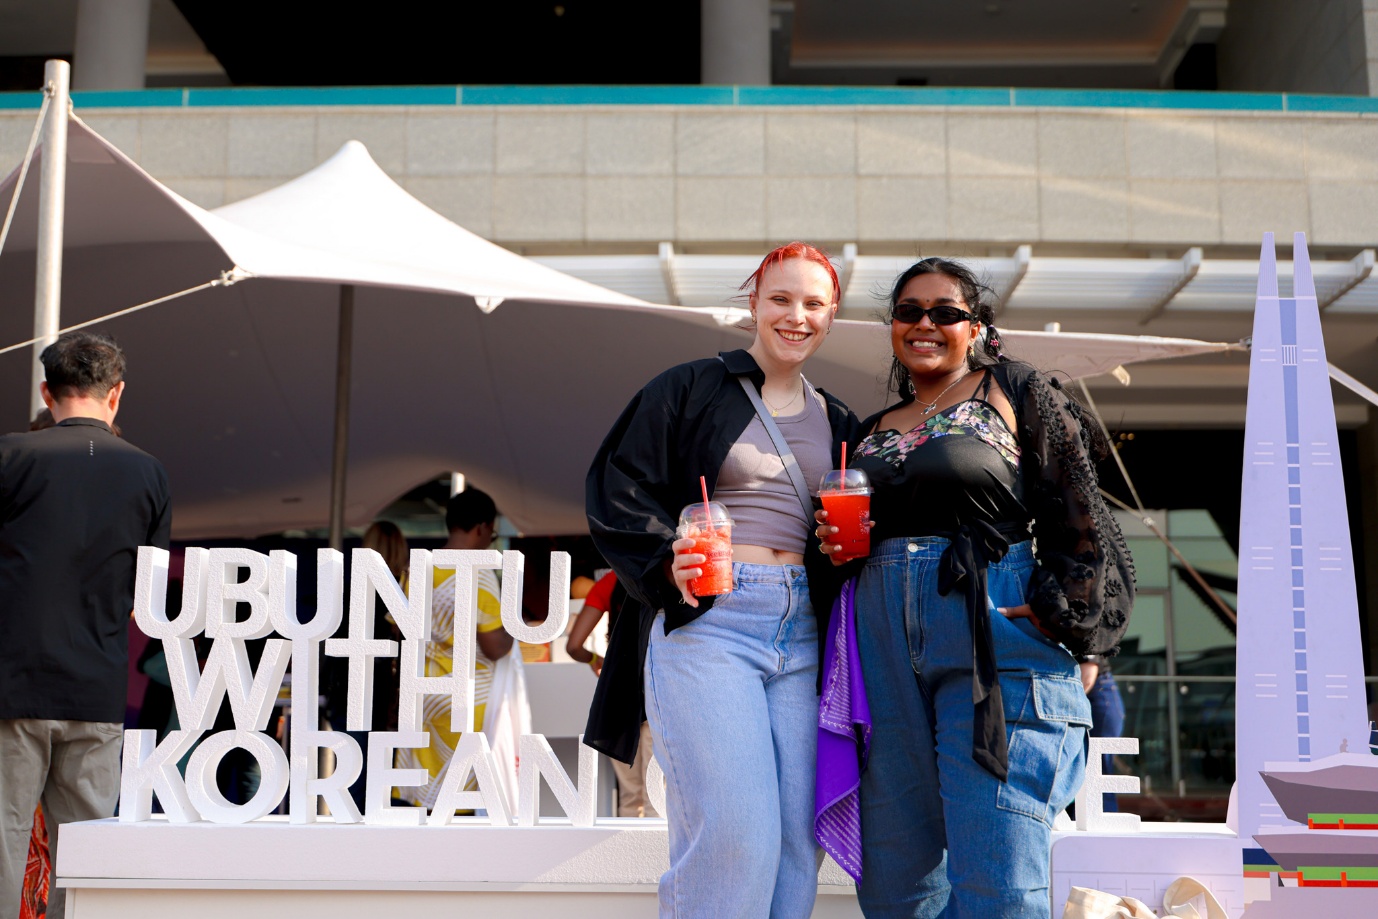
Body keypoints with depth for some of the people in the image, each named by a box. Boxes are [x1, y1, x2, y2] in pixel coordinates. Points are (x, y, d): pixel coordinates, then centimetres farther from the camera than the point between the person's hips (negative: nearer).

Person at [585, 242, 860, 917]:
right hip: (702, 617, -5)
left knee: (796, 842, 1)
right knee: (733, 835, -16)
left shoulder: (837, 423, 20)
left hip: (799, 631, 5)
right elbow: (617, 490, -1)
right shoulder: (691, 389, 5)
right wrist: (668, 564, -16)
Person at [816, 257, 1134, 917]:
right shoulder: (872, 432, 22)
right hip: (884, 649, 5)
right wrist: (835, 544, 6)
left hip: (994, 637, -5)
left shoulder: (1014, 392, 7)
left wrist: (1055, 613, -10)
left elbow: (1078, 520, 1)